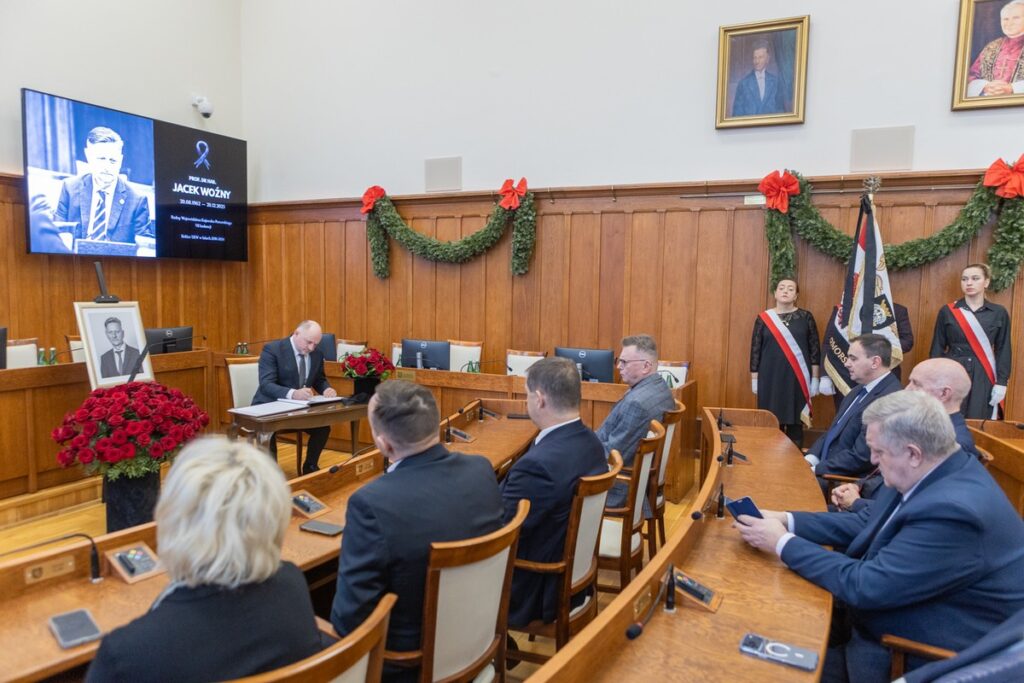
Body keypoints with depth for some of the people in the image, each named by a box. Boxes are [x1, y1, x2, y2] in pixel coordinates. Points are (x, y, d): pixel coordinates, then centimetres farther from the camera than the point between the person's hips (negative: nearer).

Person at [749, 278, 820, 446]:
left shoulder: (806, 317, 3)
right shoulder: (764, 318, 3)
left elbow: (815, 349, 3)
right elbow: (755, 350, 5)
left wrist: (815, 379, -1)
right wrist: (754, 379, 3)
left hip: (797, 380, 0)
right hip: (770, 379, 0)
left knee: (795, 423, 3)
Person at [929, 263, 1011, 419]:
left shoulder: (999, 313, 3)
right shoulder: (947, 311, 1)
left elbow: (1003, 351, 4)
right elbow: (937, 348, 3)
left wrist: (1001, 382, -3)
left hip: (983, 378, 0)